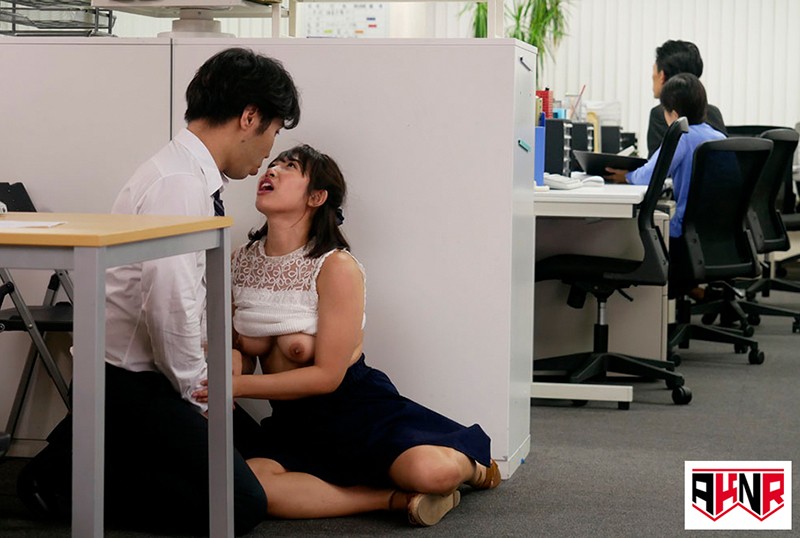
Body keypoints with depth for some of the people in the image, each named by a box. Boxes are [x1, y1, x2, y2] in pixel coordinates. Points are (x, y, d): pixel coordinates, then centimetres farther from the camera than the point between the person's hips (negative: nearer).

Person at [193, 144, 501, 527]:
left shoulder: (336, 267, -15)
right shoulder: (241, 262, 3)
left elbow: (327, 376, -16)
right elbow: (241, 349, 11)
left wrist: (238, 386, -21)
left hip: (356, 408, -4)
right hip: (291, 421, 4)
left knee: (431, 472, -32)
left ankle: (471, 466, 10)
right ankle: (396, 498, -17)